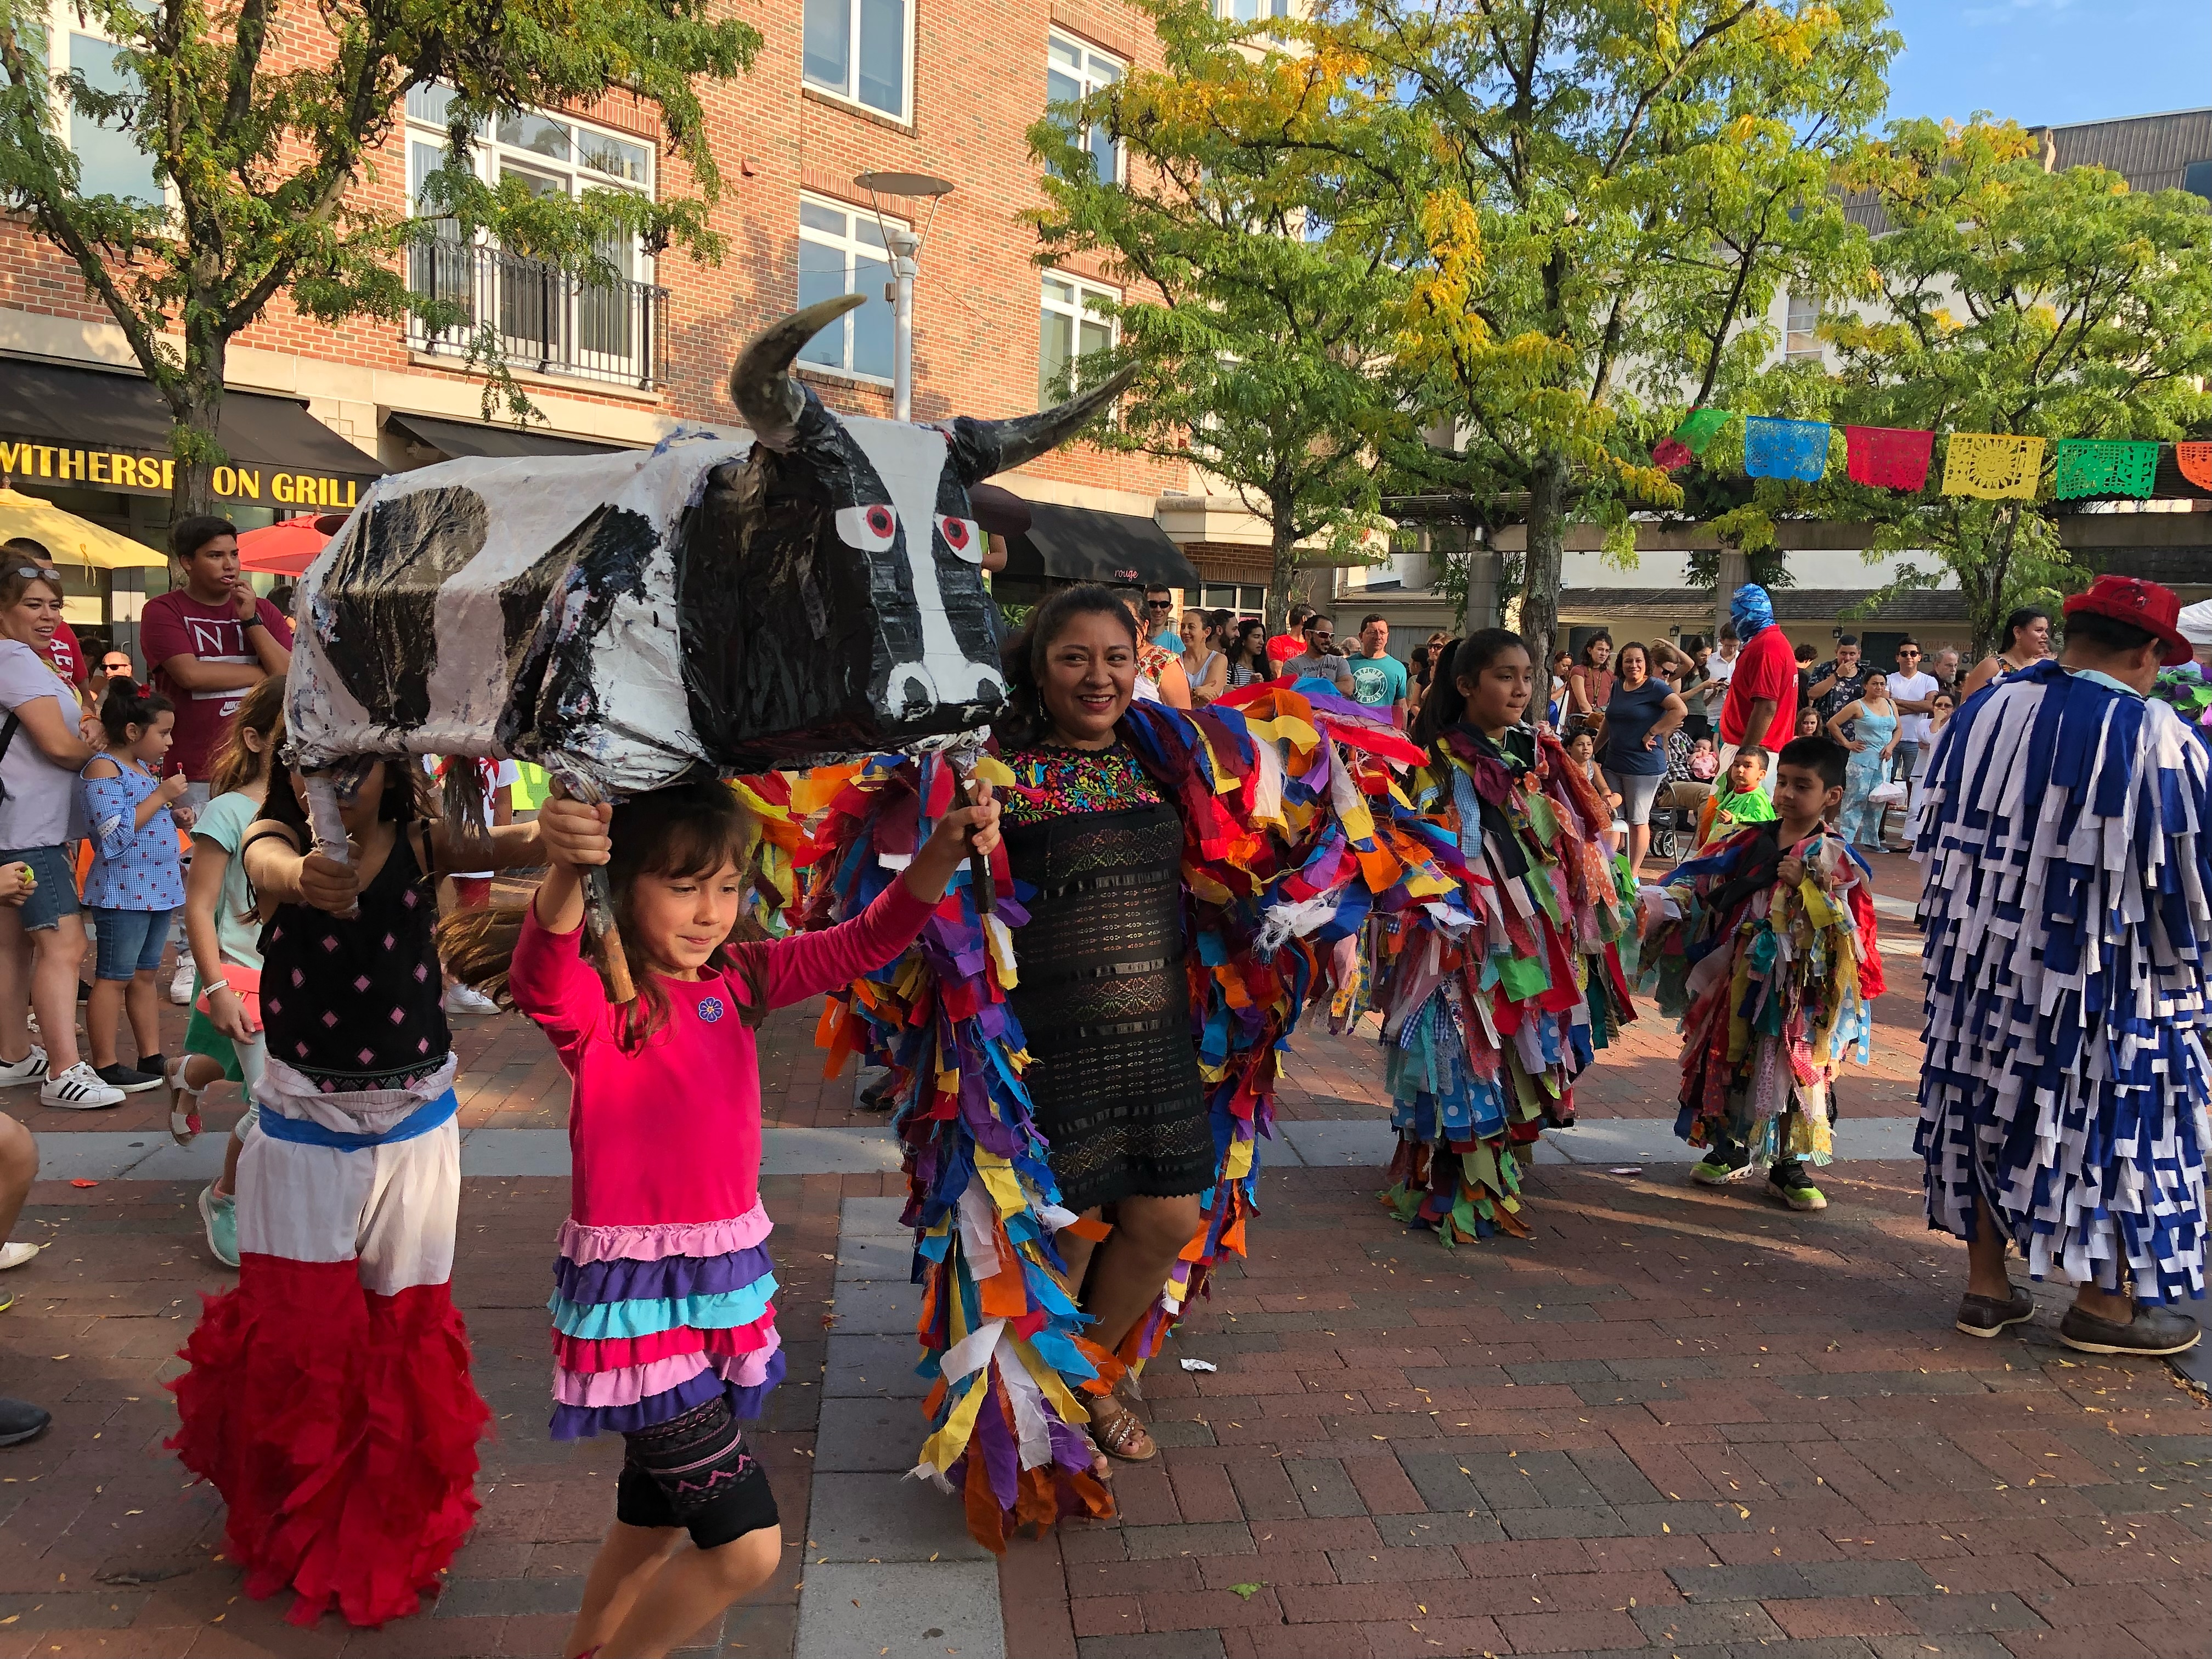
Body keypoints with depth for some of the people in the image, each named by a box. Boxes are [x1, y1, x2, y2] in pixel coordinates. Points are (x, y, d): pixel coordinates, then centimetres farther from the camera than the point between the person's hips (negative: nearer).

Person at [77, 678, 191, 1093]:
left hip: (158, 888, 9)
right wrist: (161, 796, -19)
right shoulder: (104, 768, -13)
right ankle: (106, 1068, 6)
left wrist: (175, 818, 7)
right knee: (114, 979, -1)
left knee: (145, 975, 14)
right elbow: (115, 833, -22)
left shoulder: (144, 768, 15)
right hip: (123, 891, -9)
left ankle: (152, 1058, 20)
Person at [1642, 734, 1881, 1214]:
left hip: (1798, 993, -3)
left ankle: (1788, 1169, 18)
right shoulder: (1747, 843, 4)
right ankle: (1729, 1151, 30)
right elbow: (1695, 888, 8)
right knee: (1729, 1063, 12)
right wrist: (1662, 910, -6)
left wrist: (1806, 888, -21)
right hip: (1736, 981, 3)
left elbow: (1850, 933, -13)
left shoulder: (1839, 862, -5)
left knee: (1791, 1073, 3)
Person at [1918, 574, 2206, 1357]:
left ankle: (1986, 1284, 24)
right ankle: (2104, 1304, 22)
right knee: (2111, 1118, 10)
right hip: (2104, 972, -5)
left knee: (1993, 1100, 15)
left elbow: (1940, 831, 9)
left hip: (1983, 956, 5)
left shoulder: (1985, 708, -1)